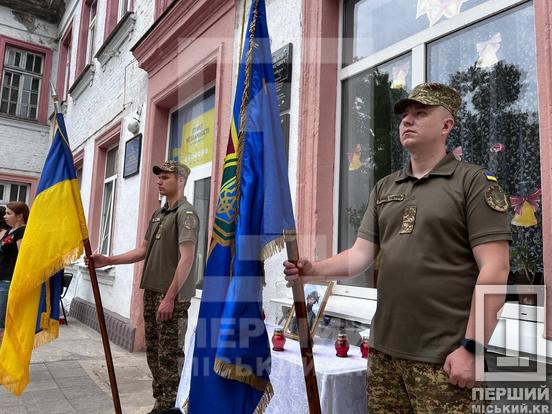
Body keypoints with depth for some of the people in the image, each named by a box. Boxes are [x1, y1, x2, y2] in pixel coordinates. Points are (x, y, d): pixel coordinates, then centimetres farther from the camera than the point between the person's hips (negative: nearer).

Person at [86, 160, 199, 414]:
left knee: (169, 355, -2)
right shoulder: (158, 214, 17)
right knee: (153, 352, 14)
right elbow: (143, 250, 20)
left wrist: (170, 297, -21)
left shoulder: (186, 213, -10)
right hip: (151, 292, 9)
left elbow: (186, 259, -18)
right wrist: (108, 260, 11)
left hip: (172, 297, -9)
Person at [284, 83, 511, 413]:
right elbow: (361, 254, 6)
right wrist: (315, 271, -11)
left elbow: (495, 270, -11)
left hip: (442, 355, -5)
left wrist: (471, 347, -16)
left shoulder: (475, 182, -5)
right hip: (385, 349, 6)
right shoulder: (384, 188, 12)